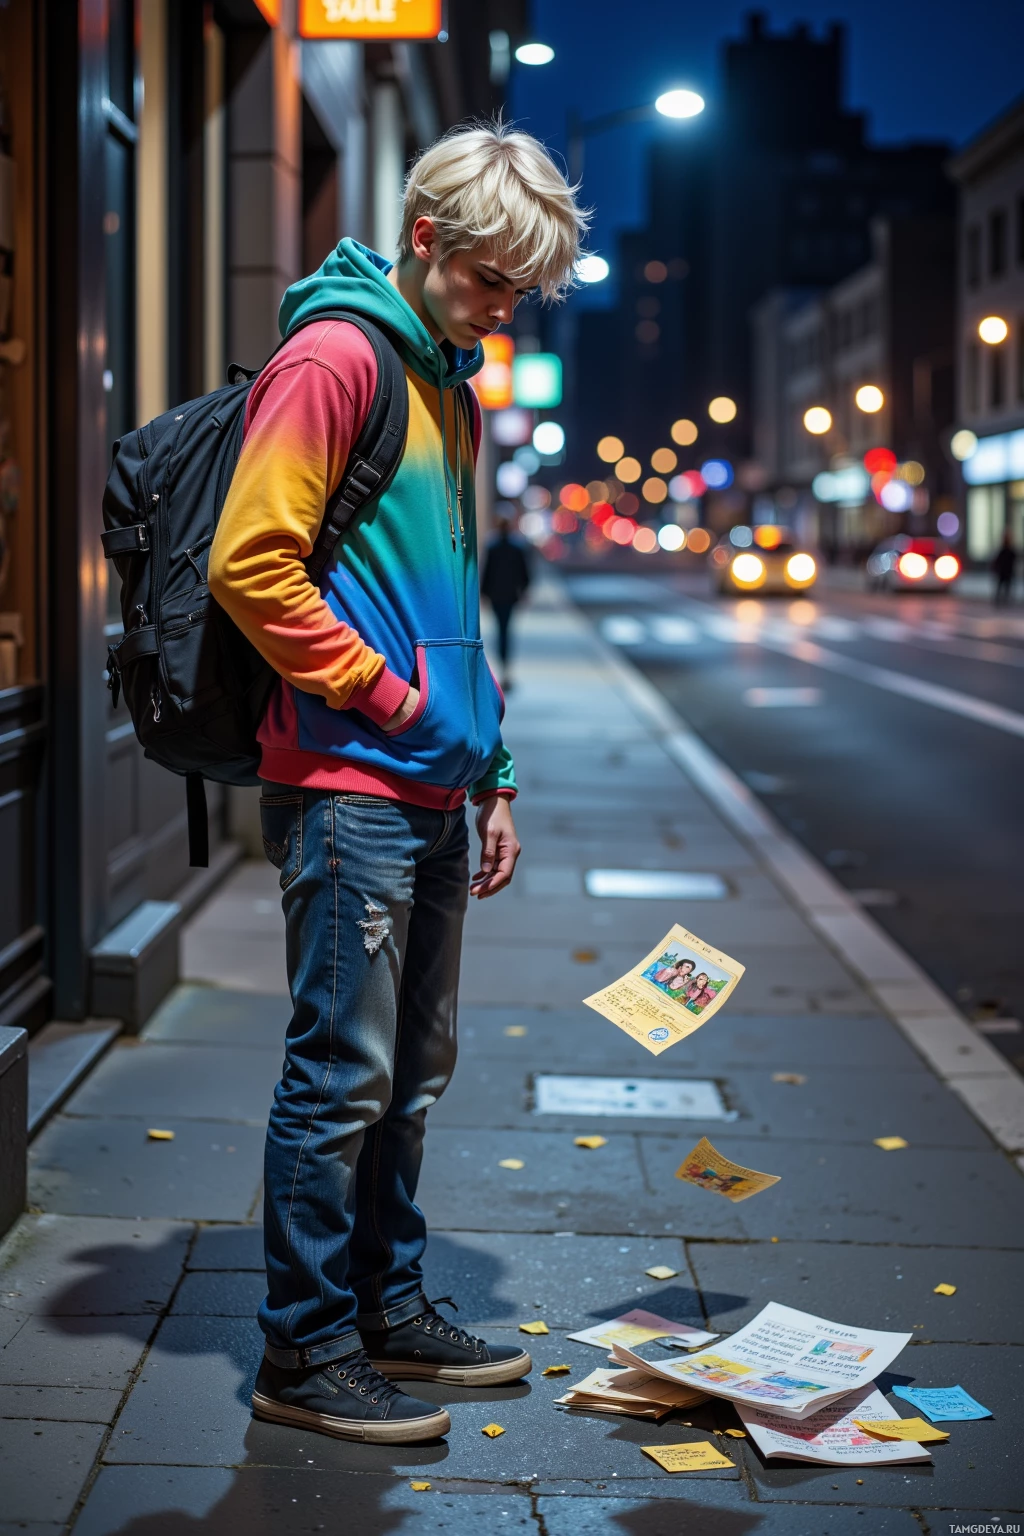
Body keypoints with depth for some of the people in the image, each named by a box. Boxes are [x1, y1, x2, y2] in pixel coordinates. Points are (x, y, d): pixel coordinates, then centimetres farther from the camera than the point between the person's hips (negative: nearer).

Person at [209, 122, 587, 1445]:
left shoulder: (447, 388, 20)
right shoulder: (334, 358, -8)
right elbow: (250, 563, -16)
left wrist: (492, 772, 20)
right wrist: (379, 694, -11)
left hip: (431, 792, 9)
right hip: (347, 787, -9)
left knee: (412, 1071, 14)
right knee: (343, 1073, -5)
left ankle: (388, 1305, 26)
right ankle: (305, 1352, 5)